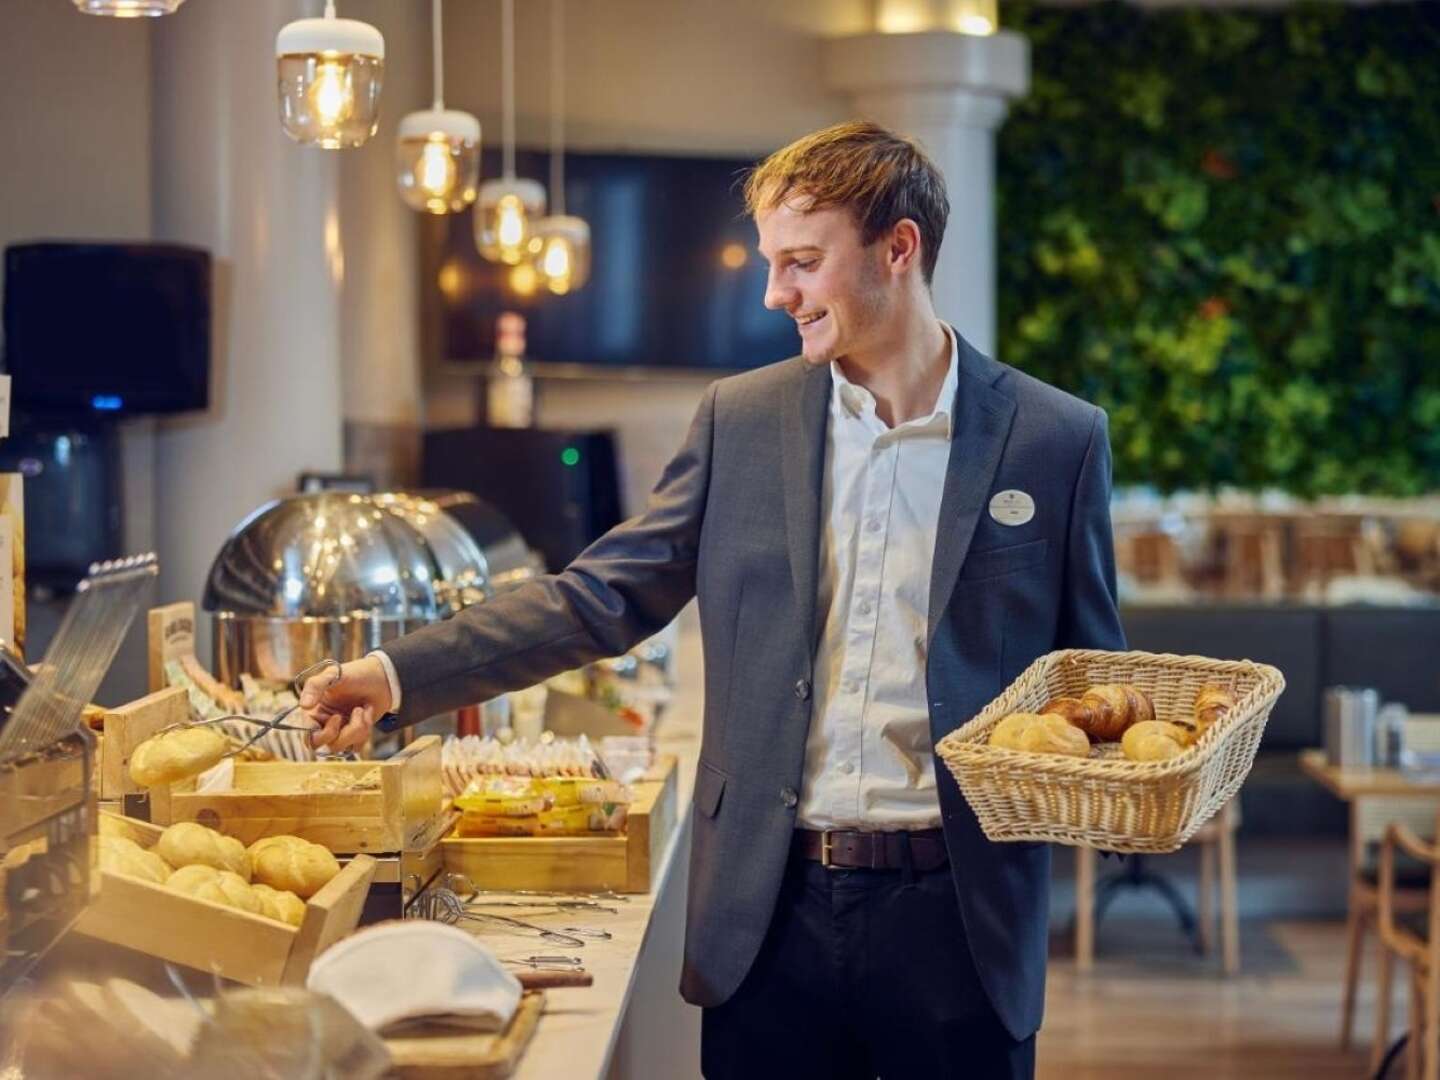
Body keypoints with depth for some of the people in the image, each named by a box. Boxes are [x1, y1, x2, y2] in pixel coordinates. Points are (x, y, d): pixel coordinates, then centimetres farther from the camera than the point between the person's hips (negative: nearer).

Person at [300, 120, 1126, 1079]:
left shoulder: (1056, 438, 0)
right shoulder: (742, 420, 5)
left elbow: (1091, 669, 7)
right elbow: (602, 596, 5)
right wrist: (401, 675, -5)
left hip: (958, 915, -1)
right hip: (773, 911, 2)